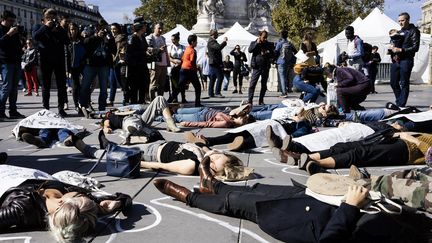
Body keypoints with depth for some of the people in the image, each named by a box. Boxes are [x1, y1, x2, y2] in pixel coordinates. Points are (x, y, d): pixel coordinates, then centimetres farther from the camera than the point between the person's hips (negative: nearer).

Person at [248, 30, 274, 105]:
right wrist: (257, 43, -12)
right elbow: (250, 50, -10)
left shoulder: (269, 44, 10)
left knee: (264, 85, 6)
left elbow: (273, 54, 10)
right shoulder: (254, 43, 6)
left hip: (265, 67, 3)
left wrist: (267, 53, -10)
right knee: (252, 84, -9)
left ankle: (261, 100, 14)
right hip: (257, 67, -3)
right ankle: (249, 100, -8)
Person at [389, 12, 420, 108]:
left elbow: (415, 47, -10)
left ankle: (401, 105, 1)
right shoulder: (399, 32, 20)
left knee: (404, 84, -3)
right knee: (393, 83, 9)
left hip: (406, 60, -7)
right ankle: (399, 102, 25)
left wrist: (400, 50, -17)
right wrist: (392, 49, 2)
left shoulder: (413, 31, -1)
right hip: (396, 60, 7)